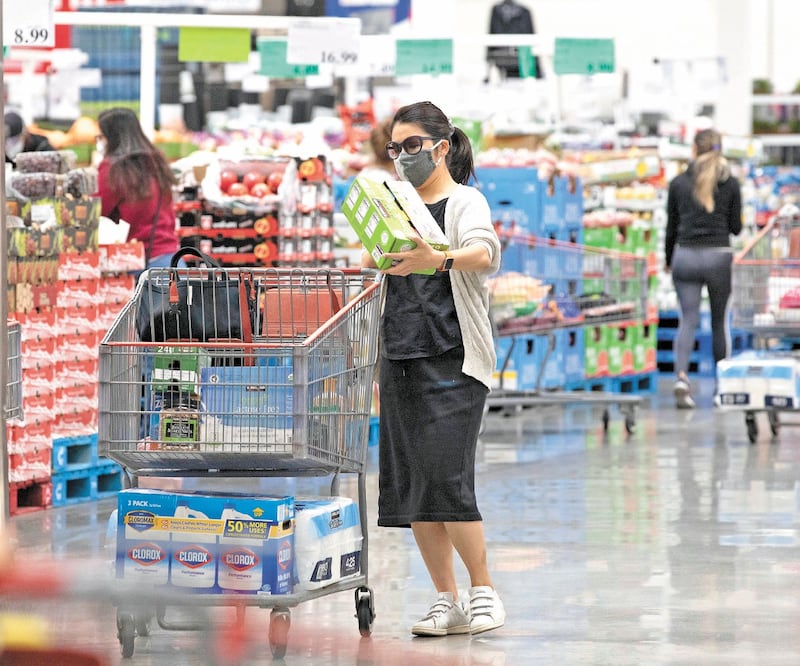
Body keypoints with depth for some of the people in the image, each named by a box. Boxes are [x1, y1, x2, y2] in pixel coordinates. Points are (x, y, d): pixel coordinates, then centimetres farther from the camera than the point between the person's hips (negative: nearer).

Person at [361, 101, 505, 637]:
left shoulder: (465, 201, -2)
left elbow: (483, 253, -23)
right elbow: (376, 264, 22)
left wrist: (438, 259, -41)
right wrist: (374, 260, 0)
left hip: (451, 357, -7)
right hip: (400, 358, 7)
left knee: (445, 477, -14)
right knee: (409, 486, 3)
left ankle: (484, 593, -1)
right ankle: (447, 602, 10)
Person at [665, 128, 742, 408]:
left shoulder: (678, 183, 2)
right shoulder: (731, 184, 0)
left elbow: (671, 227, 7)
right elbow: (736, 227, 4)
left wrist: (668, 260, 20)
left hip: (685, 256, 1)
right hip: (718, 257, 0)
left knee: (688, 320, 2)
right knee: (719, 321, 13)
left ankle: (681, 377, -21)